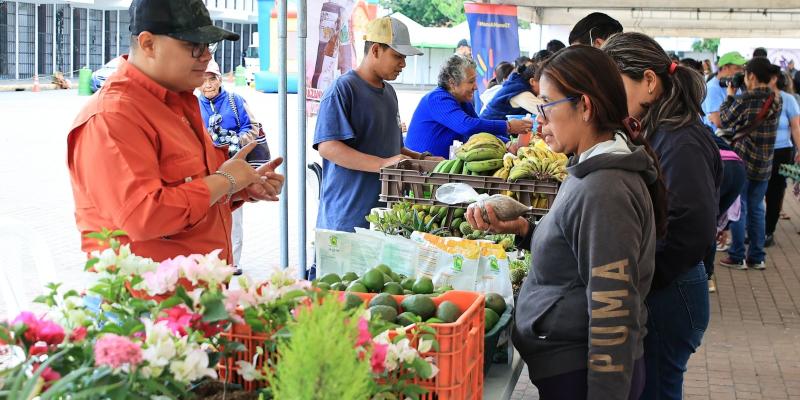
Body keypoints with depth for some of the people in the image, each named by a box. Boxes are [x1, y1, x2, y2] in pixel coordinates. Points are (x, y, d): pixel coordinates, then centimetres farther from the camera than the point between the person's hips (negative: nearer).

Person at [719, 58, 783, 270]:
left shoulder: (744, 101, -18)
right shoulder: (776, 101, 0)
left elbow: (725, 120, -4)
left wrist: (730, 96, 7)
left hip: (742, 161, -5)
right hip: (764, 165, 5)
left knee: (738, 209, 4)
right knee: (756, 209, 14)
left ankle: (737, 257, 8)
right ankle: (757, 257, 18)